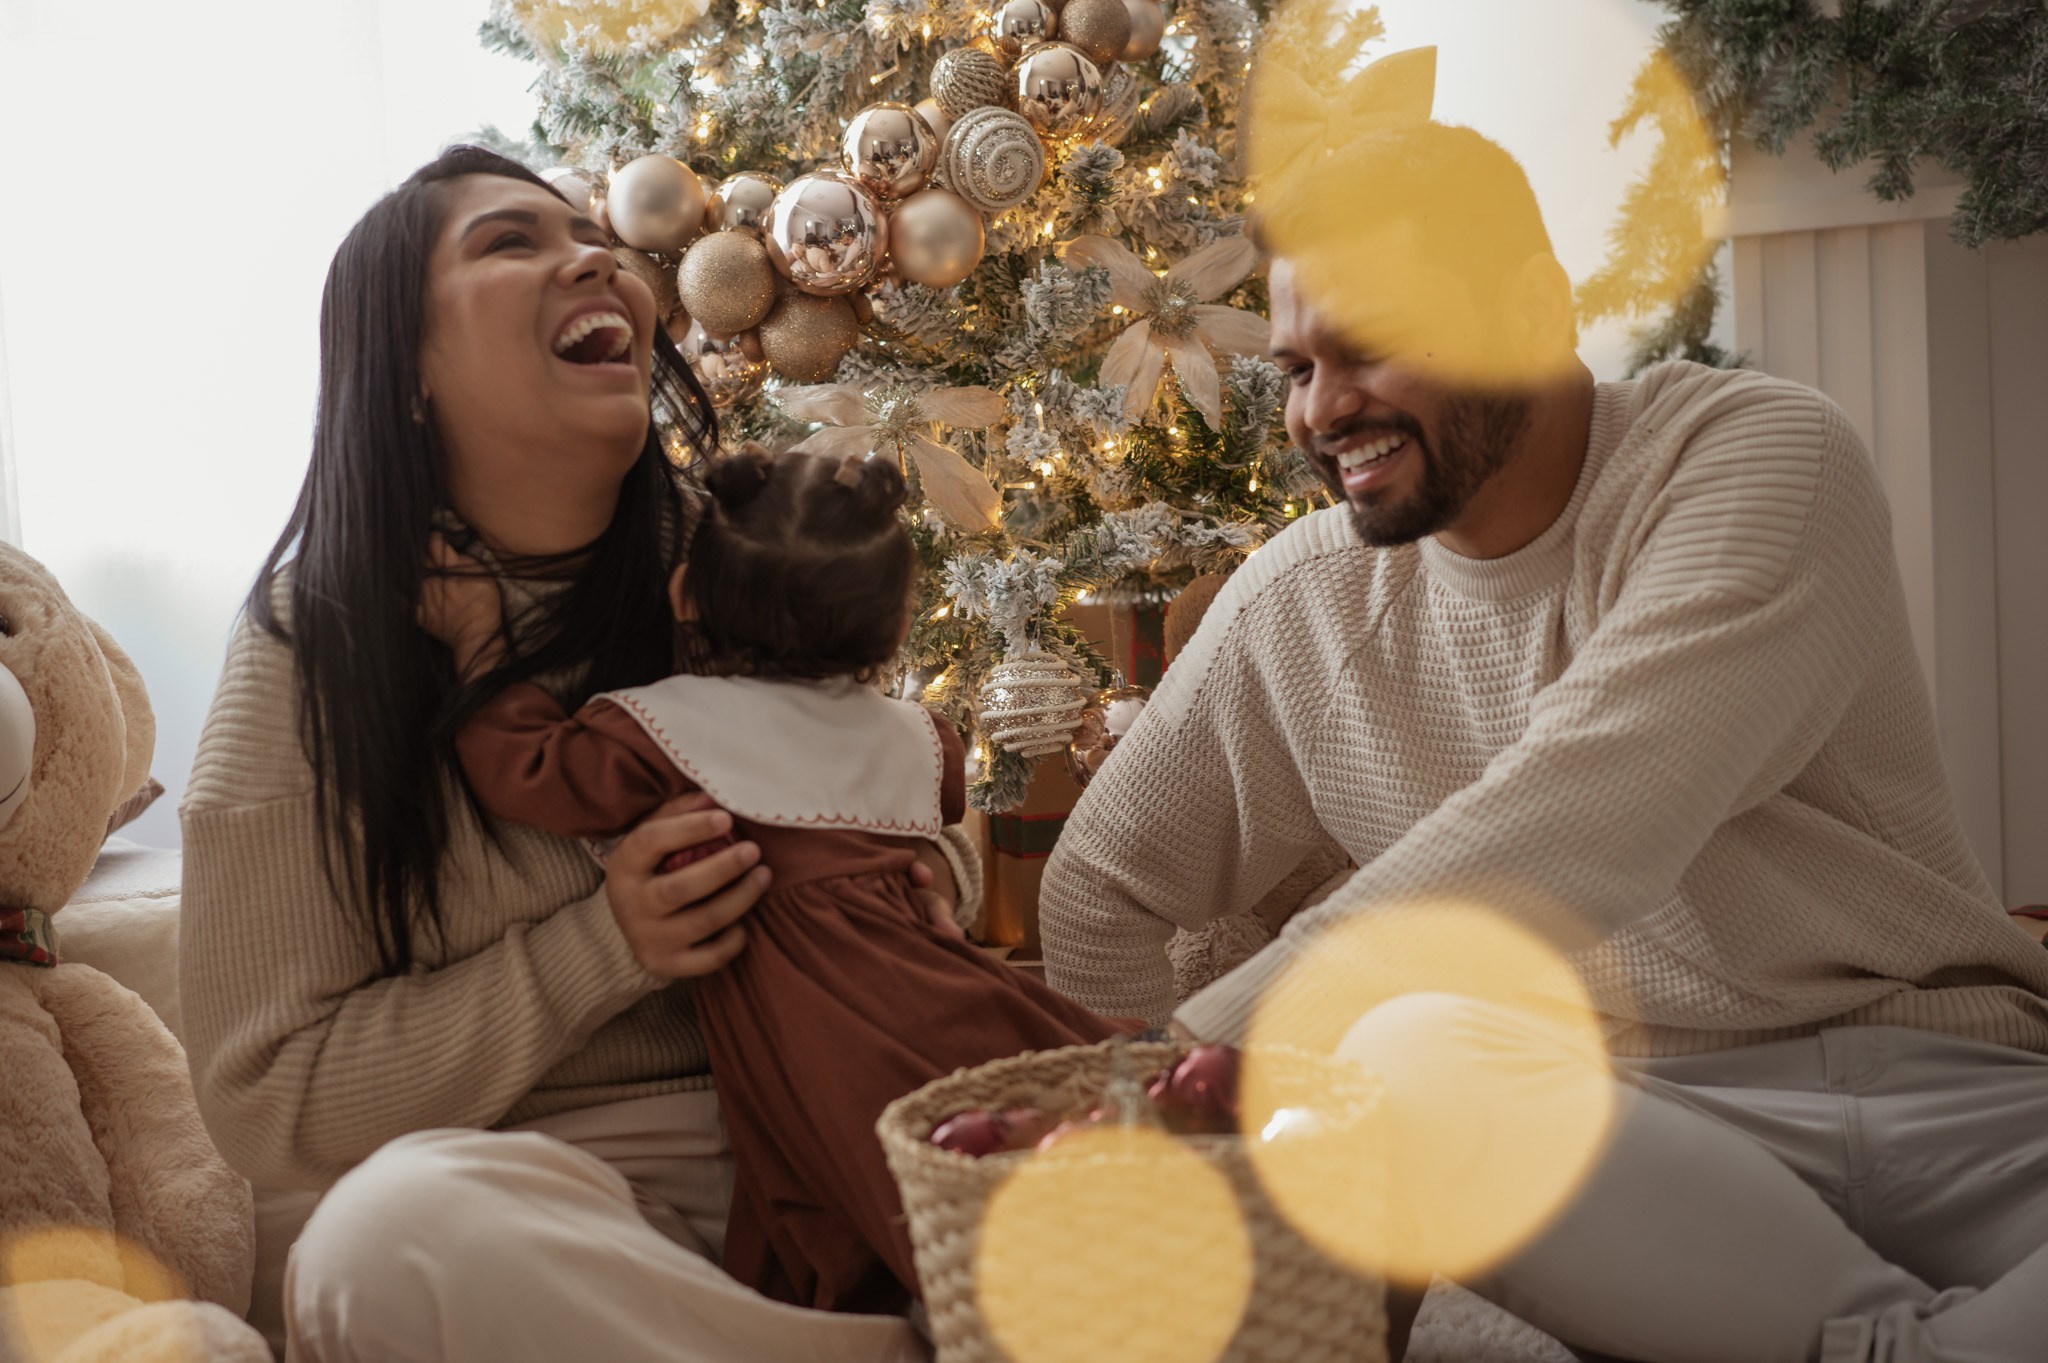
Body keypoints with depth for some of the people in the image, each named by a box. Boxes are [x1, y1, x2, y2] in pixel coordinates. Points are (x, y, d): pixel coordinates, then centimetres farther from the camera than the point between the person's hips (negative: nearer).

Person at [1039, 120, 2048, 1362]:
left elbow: (1562, 848, -24)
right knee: (1353, 1104, -31)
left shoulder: (1760, 460, -8)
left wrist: (1213, 1038, -26)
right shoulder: (1302, 604, 5)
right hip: (1639, 1122, 4)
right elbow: (1104, 892, 17)